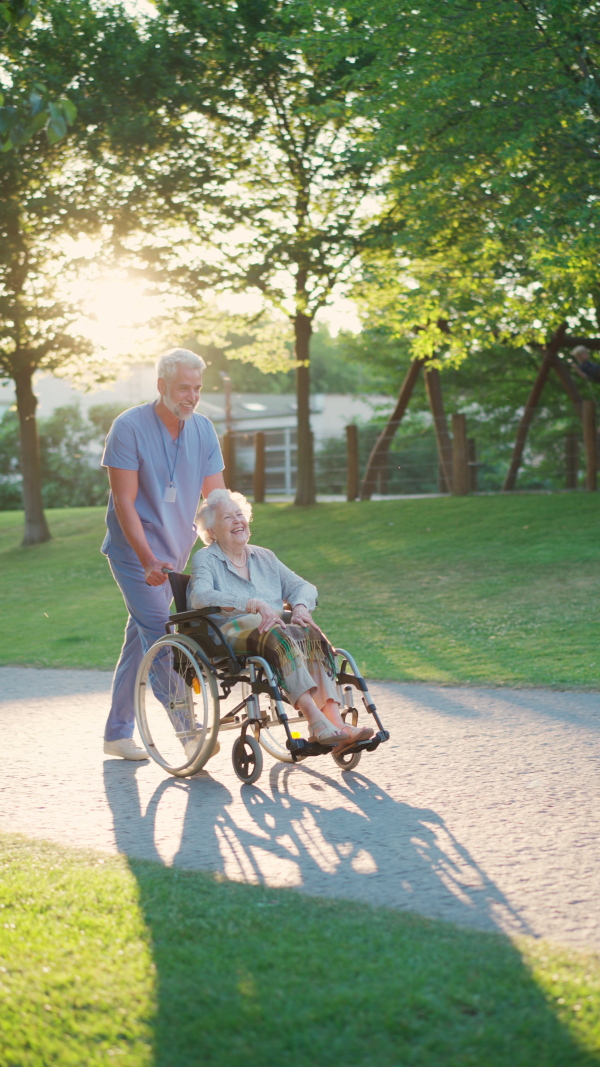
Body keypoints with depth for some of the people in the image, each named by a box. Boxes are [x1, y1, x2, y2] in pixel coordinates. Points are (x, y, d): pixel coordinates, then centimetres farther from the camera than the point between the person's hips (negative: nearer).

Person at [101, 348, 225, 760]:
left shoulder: (203, 429, 1)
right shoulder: (130, 427, -14)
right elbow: (124, 501, -17)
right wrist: (148, 560, -26)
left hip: (176, 551, 6)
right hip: (135, 551, -6)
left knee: (142, 636, 12)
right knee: (161, 636, -14)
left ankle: (118, 733, 21)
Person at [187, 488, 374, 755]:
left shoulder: (264, 557, 26)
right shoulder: (205, 559, 9)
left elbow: (302, 586, 16)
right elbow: (200, 596, -13)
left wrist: (300, 606, -10)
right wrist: (254, 605, -25)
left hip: (275, 627, 5)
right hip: (231, 631, -5)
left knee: (313, 635, -29)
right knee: (278, 635, -37)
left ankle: (334, 720, -44)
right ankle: (316, 722, -48)